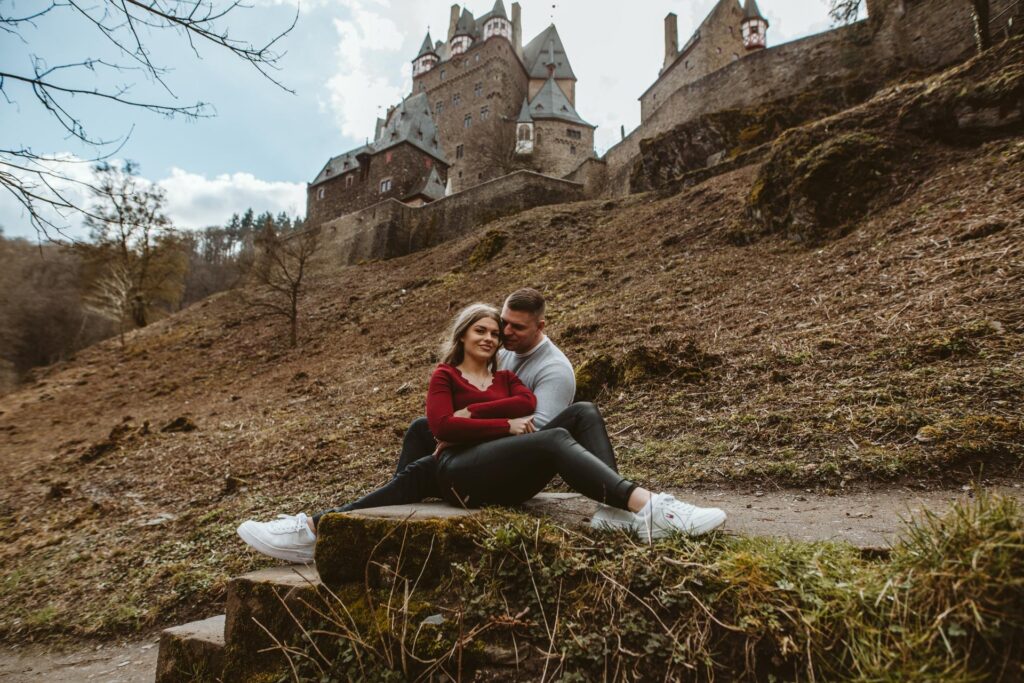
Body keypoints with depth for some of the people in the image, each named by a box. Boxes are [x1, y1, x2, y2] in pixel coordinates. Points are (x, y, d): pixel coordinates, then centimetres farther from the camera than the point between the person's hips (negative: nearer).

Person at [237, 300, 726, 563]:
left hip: (513, 477, 5)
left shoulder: (506, 378, 29)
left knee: (584, 413, -11)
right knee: (555, 438, -31)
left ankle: (614, 511, -31)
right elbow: (441, 426, -4)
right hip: (459, 471, -5)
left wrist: (472, 411, -5)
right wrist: (506, 425, -8)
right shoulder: (445, 375, 17)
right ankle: (647, 510, -47)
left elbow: (527, 402, 3)